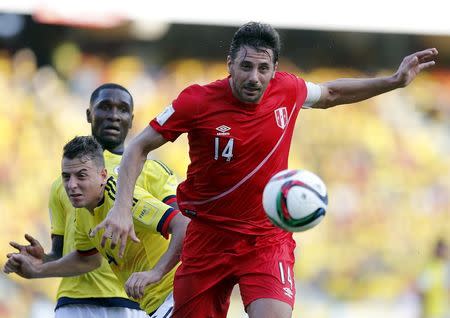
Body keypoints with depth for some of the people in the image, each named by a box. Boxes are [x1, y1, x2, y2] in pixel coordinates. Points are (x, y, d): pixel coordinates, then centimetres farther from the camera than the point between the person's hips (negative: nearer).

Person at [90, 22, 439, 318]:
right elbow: (139, 148, -5)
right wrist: (122, 208, -17)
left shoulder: (288, 90, -5)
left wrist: (394, 81, 16)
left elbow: (329, 94, 20)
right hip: (209, 235, -1)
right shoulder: (197, 101, -14)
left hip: (268, 239, 1)